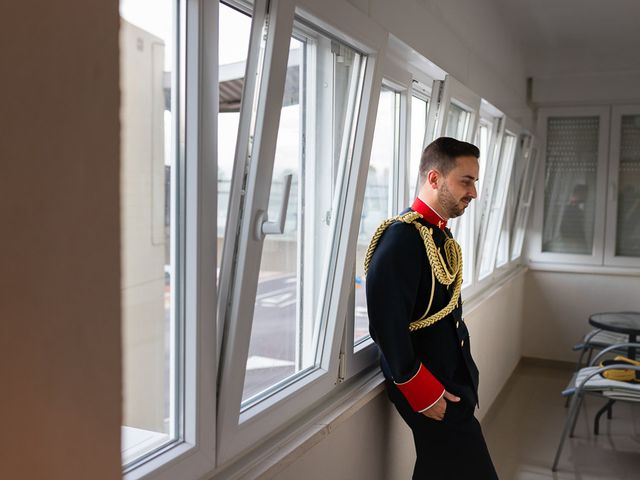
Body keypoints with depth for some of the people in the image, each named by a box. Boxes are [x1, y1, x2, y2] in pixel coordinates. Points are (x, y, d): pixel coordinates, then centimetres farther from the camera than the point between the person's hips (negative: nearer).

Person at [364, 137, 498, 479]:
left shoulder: (440, 236, 9)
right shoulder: (401, 237, -21)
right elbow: (387, 328, -25)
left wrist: (464, 375, 13)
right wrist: (424, 393, -19)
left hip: (453, 381, 9)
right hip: (430, 392, -9)